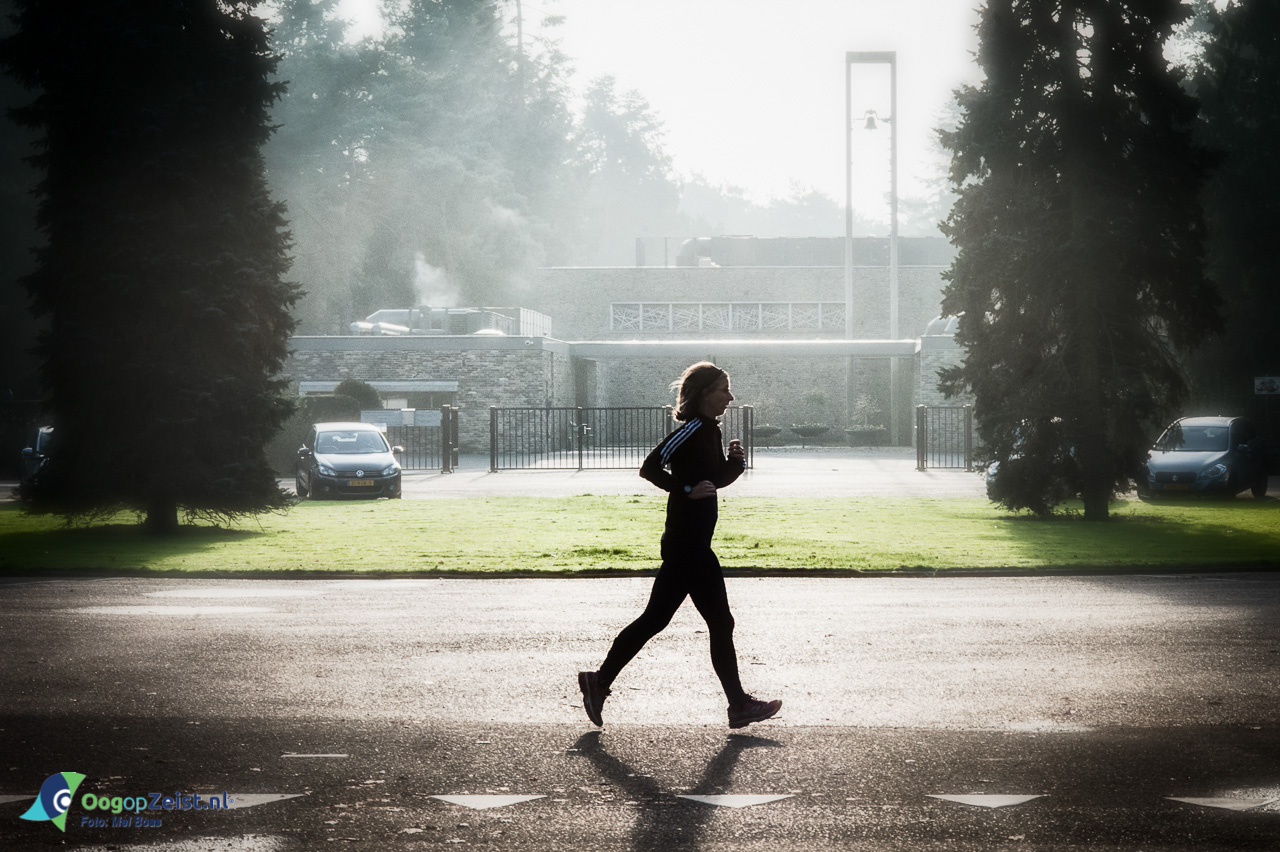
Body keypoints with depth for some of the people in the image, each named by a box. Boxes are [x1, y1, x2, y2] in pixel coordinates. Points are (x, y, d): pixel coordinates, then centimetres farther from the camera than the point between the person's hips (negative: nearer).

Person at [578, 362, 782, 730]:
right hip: (688, 543, -10)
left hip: (687, 543, 10)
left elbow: (715, 479, 24)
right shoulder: (692, 431, -15)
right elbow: (650, 466, -22)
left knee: (654, 619, 11)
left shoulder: (709, 431, 14)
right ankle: (739, 706, 3)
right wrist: (686, 489, -26)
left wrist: (734, 461, 6)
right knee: (720, 623, -3)